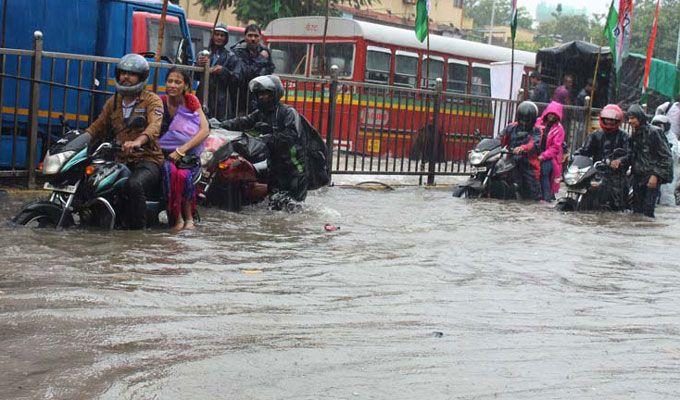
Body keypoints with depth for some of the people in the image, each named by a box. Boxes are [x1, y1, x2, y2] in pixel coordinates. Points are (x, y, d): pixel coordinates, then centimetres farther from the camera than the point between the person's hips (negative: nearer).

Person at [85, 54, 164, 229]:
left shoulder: (152, 100, 0)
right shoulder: (113, 102, 20)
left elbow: (154, 126, -19)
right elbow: (98, 126, 18)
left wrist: (138, 141, -40)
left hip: (147, 160, -6)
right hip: (120, 160, 6)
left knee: (134, 185, -35)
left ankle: (137, 227, -24)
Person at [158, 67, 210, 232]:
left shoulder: (191, 100, 2)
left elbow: (205, 130, -9)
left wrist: (181, 150, -19)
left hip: (188, 154, -1)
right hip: (164, 153, 1)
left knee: (183, 175, -33)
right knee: (170, 171, -33)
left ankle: (188, 217, -14)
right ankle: (177, 218, -21)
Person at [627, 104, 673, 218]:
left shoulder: (653, 132, -9)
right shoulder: (634, 135, 14)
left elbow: (666, 156, -11)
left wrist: (656, 175, -16)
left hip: (651, 178, -8)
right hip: (638, 177, 8)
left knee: (647, 212, -14)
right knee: (637, 211, 7)